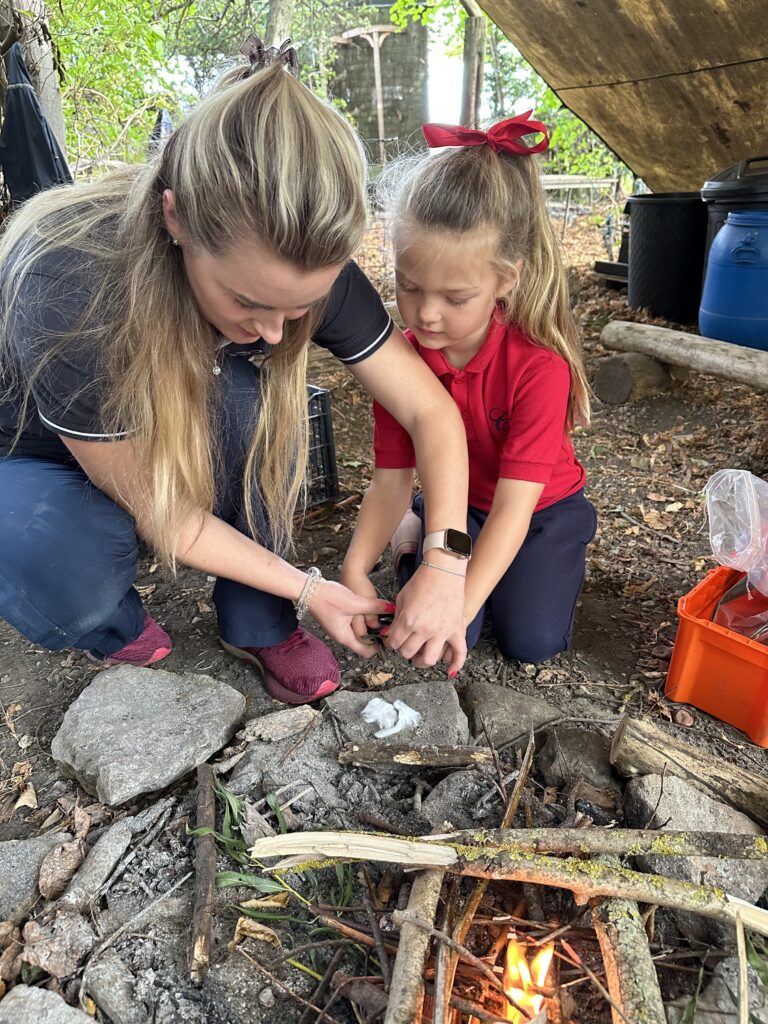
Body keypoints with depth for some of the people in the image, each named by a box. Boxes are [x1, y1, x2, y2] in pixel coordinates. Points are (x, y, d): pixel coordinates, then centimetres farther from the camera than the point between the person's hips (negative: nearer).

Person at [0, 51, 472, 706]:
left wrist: (443, 562, -31)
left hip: (173, 423, 3)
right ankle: (116, 628, 3)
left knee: (255, 404, -29)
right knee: (72, 569, -35)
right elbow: (155, 507, -29)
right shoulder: (66, 284, -39)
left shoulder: (302, 266, -26)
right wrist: (307, 586, -24)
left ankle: (260, 627, -8)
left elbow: (431, 412, -20)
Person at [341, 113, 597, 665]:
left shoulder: (539, 366, -30)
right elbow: (391, 479, -17)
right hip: (455, 506, 2)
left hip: (543, 508, -2)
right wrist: (355, 570, -32)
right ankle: (416, 535, 16)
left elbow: (513, 506, -33)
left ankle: (560, 555, 18)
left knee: (532, 639, -14)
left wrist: (460, 604, -42)